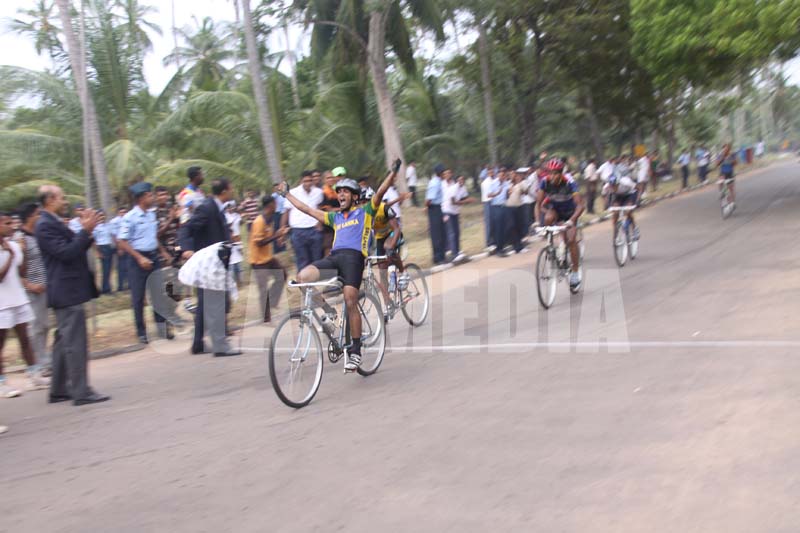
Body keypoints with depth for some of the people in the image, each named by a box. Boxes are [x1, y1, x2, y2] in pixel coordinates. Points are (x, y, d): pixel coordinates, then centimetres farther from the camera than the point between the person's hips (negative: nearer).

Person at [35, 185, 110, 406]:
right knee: (75, 343, -8)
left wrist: (86, 230, 6)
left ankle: (59, 390, 21)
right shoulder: (45, 225, -15)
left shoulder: (54, 223, 16)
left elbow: (75, 249, 18)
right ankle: (81, 392, -5)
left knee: (64, 342, 14)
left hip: (67, 292, 11)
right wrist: (86, 231, -19)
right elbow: (66, 253, -22)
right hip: (67, 291, -11)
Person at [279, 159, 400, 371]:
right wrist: (286, 194, 40)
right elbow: (306, 209, 35)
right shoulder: (335, 217, 29)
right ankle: (326, 310, -3)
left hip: (353, 257, -5)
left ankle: (355, 351, -8)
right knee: (303, 276, -23)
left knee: (351, 302, -15)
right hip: (333, 257, 5)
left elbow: (380, 193, 2)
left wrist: (393, 172, -9)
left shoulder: (364, 212, 16)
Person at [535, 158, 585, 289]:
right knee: (548, 218, -34)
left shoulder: (569, 183, -30)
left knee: (571, 240, -17)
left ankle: (576, 272, -5)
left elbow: (580, 205, -34)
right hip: (554, 208, 2)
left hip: (569, 212, -2)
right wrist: (537, 221, -33)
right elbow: (538, 203, -18)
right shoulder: (545, 182, -22)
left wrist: (571, 220, -49)